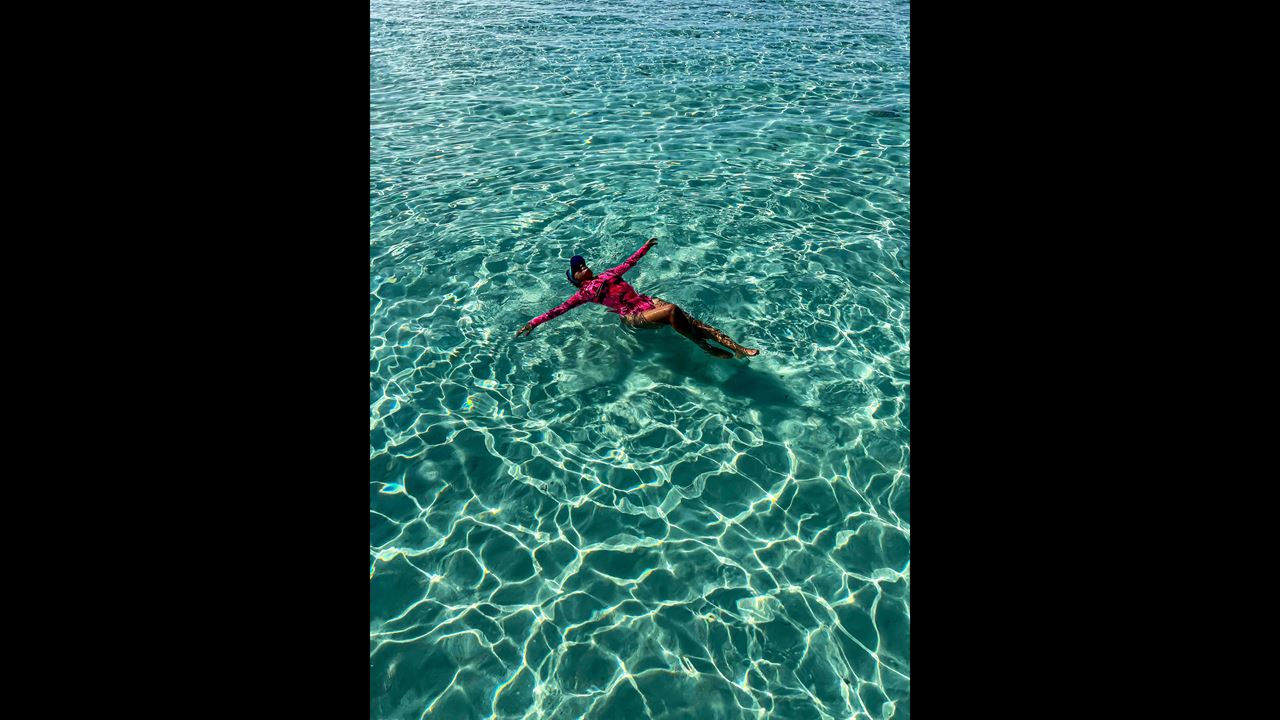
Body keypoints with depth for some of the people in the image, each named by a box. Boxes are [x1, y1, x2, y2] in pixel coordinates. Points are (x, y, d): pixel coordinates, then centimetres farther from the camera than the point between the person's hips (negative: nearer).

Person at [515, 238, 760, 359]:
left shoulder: (608, 274, 24)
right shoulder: (584, 293, 8)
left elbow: (628, 263, 36)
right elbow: (559, 309, 1)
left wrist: (645, 247, 44)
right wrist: (533, 323, -6)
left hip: (647, 301, 6)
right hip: (633, 317, -6)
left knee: (691, 321, -14)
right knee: (672, 310, -33)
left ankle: (738, 348, -21)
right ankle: (706, 347, -21)